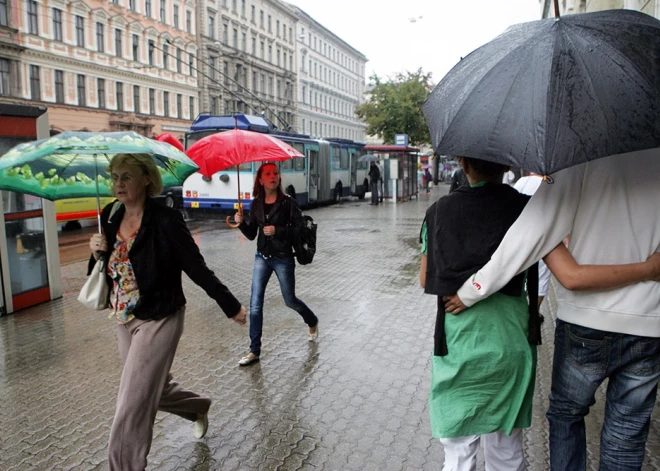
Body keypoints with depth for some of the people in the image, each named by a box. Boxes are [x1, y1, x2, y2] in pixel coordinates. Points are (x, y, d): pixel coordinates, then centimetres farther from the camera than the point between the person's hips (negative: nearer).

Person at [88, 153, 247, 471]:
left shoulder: (165, 221, -21)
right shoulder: (110, 217, -1)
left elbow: (197, 268, -15)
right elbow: (105, 269, 9)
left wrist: (231, 306, -11)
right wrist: (97, 252, -13)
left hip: (158, 321, -7)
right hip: (125, 321, 8)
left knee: (133, 404, -3)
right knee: (153, 387, 24)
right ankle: (199, 407, 52)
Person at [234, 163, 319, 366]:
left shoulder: (288, 203, -10)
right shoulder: (256, 204, 3)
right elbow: (251, 234, 6)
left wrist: (277, 230, -23)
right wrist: (241, 223, -12)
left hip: (283, 258, -4)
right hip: (262, 257, 4)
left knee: (290, 300, 11)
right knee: (255, 304, -1)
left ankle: (313, 323, 43)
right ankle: (254, 351, 10)